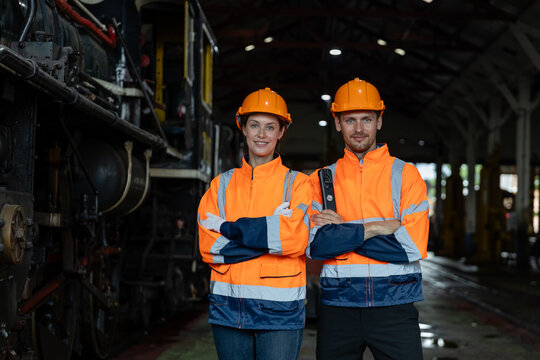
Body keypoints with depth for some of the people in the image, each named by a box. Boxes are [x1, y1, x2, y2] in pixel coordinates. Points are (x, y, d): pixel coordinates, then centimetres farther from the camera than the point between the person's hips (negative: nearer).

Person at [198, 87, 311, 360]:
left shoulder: (296, 183, 3)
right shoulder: (222, 184, 11)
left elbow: (296, 239, -14)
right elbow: (208, 246, 0)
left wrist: (228, 228, -9)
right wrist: (271, 232, -10)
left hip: (280, 309, -3)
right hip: (228, 307, 3)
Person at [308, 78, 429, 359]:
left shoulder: (406, 174, 3)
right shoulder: (322, 179, 7)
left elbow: (414, 246, -9)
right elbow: (315, 245, -7)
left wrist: (341, 231, -8)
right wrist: (373, 228, -13)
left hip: (394, 306, -1)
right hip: (337, 305, 1)